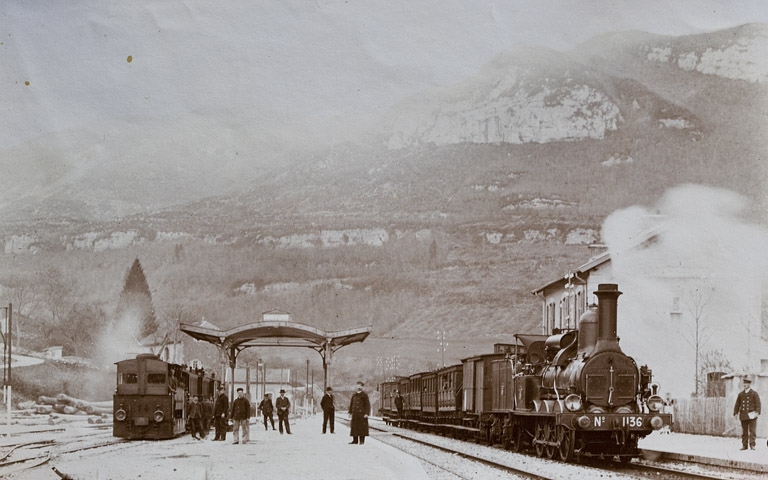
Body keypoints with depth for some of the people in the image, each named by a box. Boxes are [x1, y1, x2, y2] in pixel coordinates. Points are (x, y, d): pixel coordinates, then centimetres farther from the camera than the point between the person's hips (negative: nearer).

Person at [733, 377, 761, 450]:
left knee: (752, 430, -7)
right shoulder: (741, 394, 13)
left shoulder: (754, 394, 4)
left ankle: (752, 445, -6)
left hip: (751, 415, -3)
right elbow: (737, 404, 15)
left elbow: (758, 404, -3)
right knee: (744, 431, 4)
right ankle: (744, 445, 8)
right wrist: (735, 413, 7)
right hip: (743, 415, 3)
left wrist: (757, 412, -16)